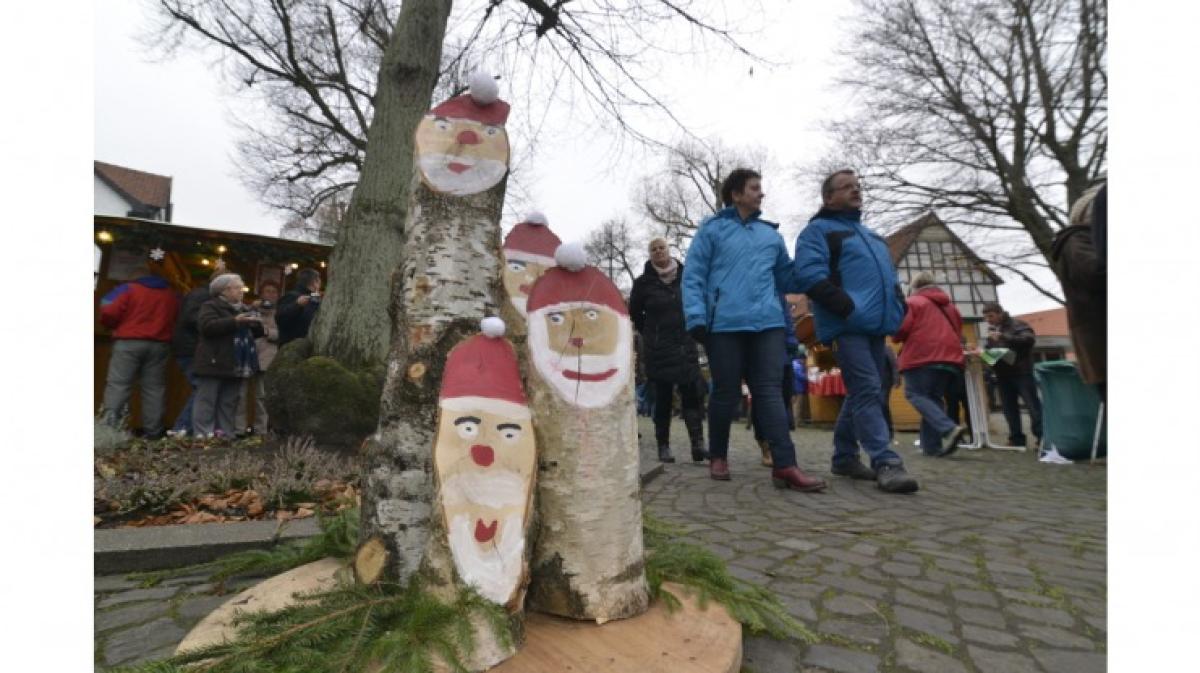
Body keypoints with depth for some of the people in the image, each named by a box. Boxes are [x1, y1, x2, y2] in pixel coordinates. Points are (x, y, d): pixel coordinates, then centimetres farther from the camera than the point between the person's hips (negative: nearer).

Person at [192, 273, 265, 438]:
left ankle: (226, 435, 15)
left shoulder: (242, 309, 20)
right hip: (214, 364, -7)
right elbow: (208, 327, -20)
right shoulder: (210, 306, -2)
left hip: (235, 366, 7)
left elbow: (253, 334, 23)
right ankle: (202, 436, -2)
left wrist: (257, 325, 2)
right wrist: (234, 321, -23)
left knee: (228, 403, 10)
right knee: (206, 402, -4)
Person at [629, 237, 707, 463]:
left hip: (686, 345, 2)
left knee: (691, 394, -5)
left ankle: (698, 444, -6)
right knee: (663, 397, 2)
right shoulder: (644, 282, -1)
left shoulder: (686, 276, 4)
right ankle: (663, 446, 11)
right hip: (658, 349, -2)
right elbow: (635, 313, 11)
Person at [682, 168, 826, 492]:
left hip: (768, 323, 4)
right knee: (726, 393, 3)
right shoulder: (712, 229, 7)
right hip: (725, 324, -3)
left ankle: (785, 466, -5)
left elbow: (787, 277, 24)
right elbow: (693, 276, 0)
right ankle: (718, 457, 21)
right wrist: (696, 317, -12)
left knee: (770, 391, -2)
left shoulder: (771, 233, 22)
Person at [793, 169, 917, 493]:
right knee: (868, 390, -15)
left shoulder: (870, 235, 28)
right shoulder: (817, 231, 1)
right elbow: (809, 275, -14)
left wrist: (898, 306, 12)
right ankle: (886, 463, -15)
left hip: (876, 325, 9)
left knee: (862, 393, 9)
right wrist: (848, 306, -21)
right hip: (846, 326, -8)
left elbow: (889, 276, 32)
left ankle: (844, 457, 19)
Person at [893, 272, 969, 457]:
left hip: (922, 357, -7)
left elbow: (900, 331, -7)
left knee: (916, 395, -4)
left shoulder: (913, 302, 2)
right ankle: (932, 445, 2)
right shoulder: (950, 306, 25)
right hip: (950, 357, 7)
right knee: (934, 398, 10)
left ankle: (949, 429, -25)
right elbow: (958, 332, 26)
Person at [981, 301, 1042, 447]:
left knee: (1033, 406, -5)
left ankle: (1043, 437, -1)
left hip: (1022, 373, -6)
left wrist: (1003, 337, -25)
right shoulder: (992, 330, 17)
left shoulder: (1018, 325, -3)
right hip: (1002, 375, 6)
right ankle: (1017, 438, 14)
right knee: (1010, 409, 8)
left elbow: (1029, 339, -20)